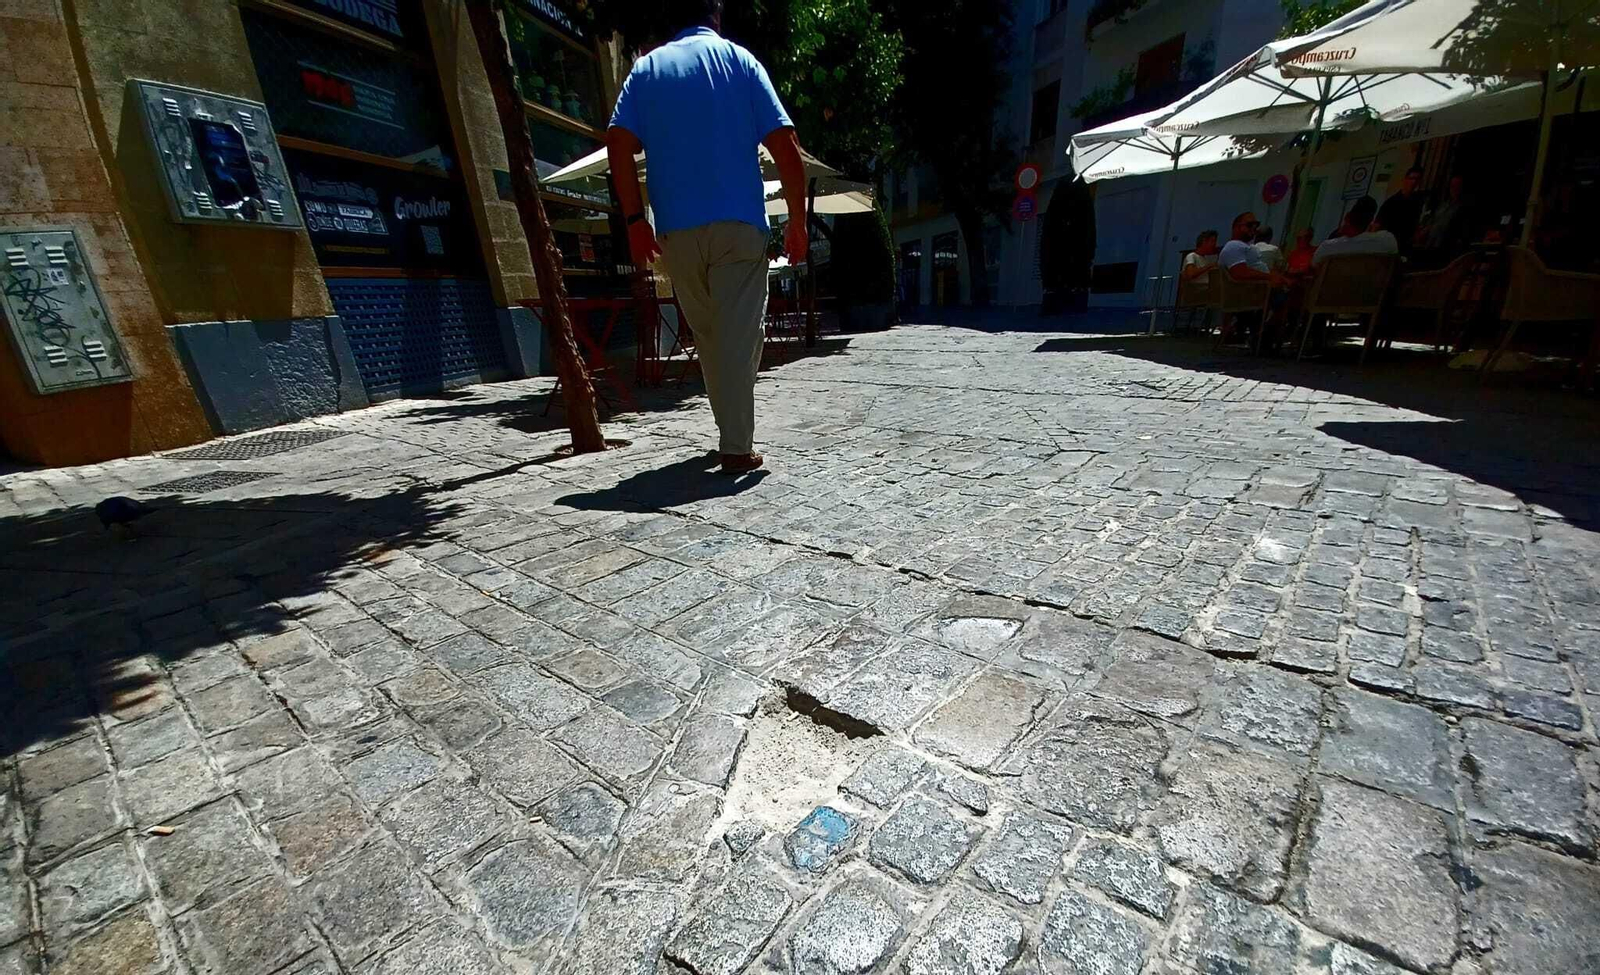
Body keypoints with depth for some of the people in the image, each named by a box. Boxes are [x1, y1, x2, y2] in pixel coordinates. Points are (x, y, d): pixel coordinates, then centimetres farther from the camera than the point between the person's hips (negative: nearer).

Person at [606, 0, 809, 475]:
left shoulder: (647, 68, 15)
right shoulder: (739, 59, 10)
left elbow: (618, 145, 2)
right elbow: (785, 146, -1)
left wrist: (634, 219, 3)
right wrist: (798, 219, 2)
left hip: (676, 228, 3)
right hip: (738, 222, -3)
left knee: (707, 336, 13)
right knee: (738, 335, -4)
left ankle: (733, 431, 22)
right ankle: (737, 447, -9)